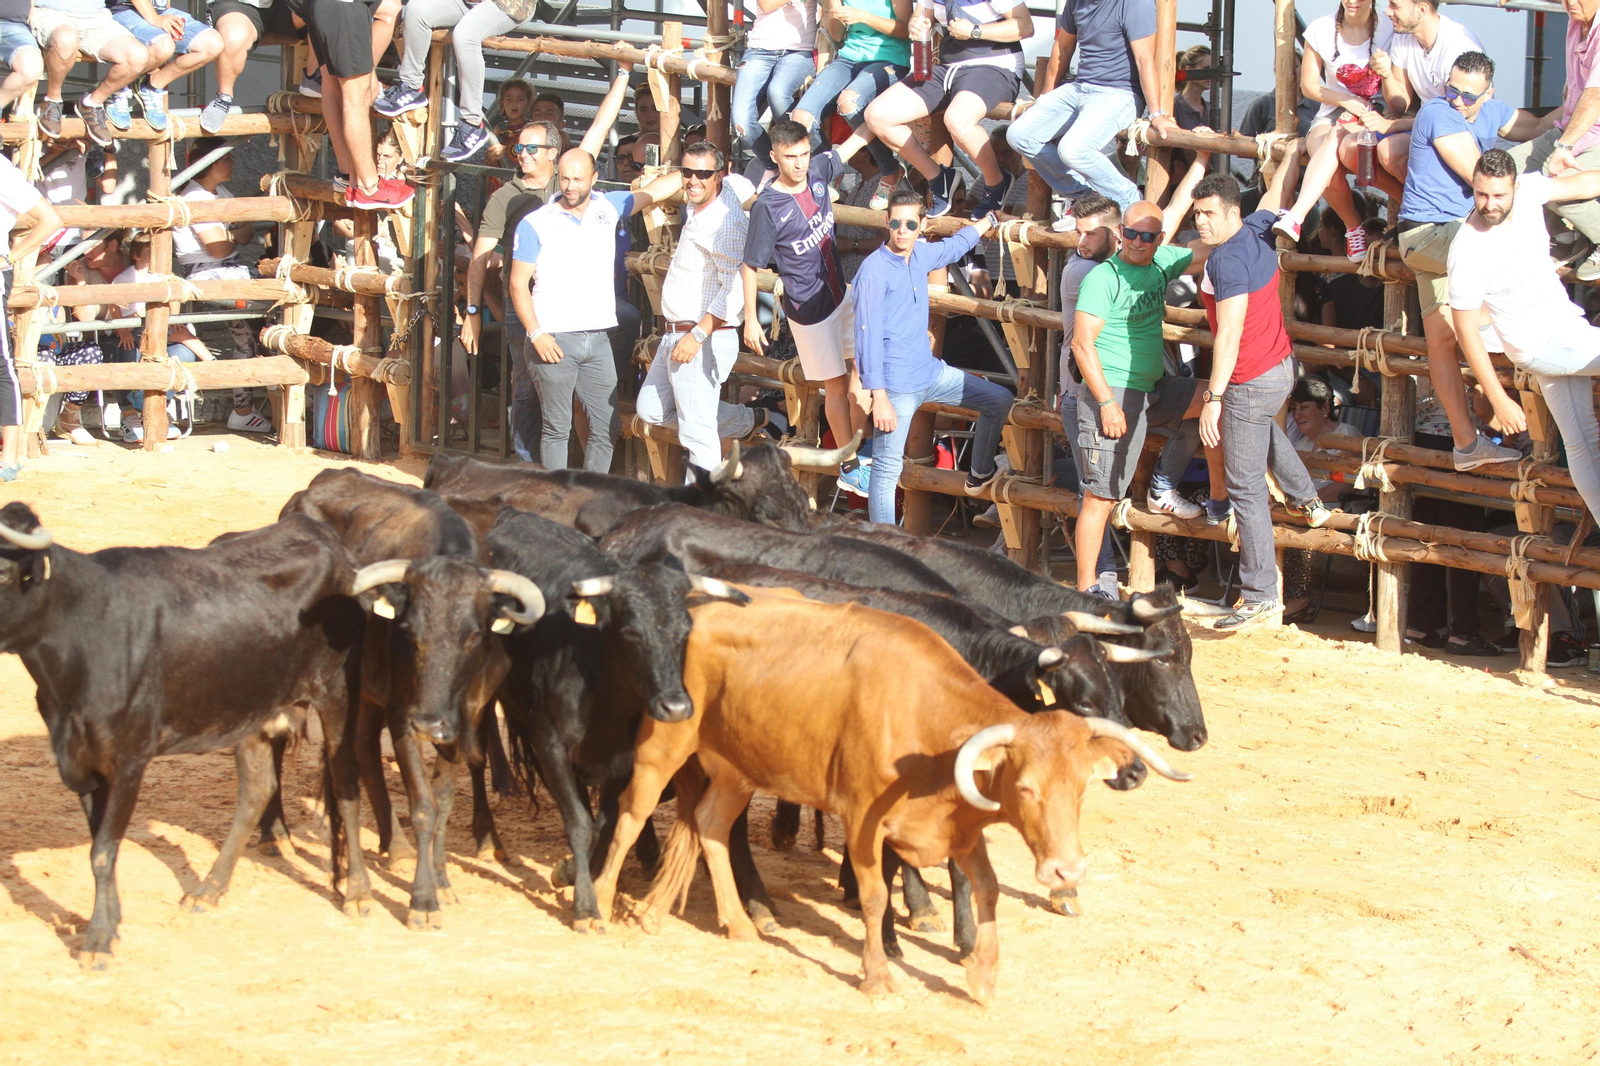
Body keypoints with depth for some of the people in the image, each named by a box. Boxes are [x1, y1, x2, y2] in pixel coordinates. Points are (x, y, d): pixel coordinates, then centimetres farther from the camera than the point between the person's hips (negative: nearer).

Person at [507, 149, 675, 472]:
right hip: (555, 340, -4)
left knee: (608, 427, 2)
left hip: (598, 337, 4)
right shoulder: (536, 224, -1)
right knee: (557, 428, -2)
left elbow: (655, 189, 21)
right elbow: (518, 284, -2)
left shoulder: (609, 208, 10)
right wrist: (536, 333, -12)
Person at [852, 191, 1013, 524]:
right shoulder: (875, 271, -18)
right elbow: (868, 336, -20)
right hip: (897, 386, -8)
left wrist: (988, 221, 45)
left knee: (1000, 400, 16)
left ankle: (980, 474, 35)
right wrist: (879, 397, -23)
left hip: (930, 372, 8)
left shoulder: (920, 256, 6)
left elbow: (953, 247, 31)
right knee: (887, 469, -6)